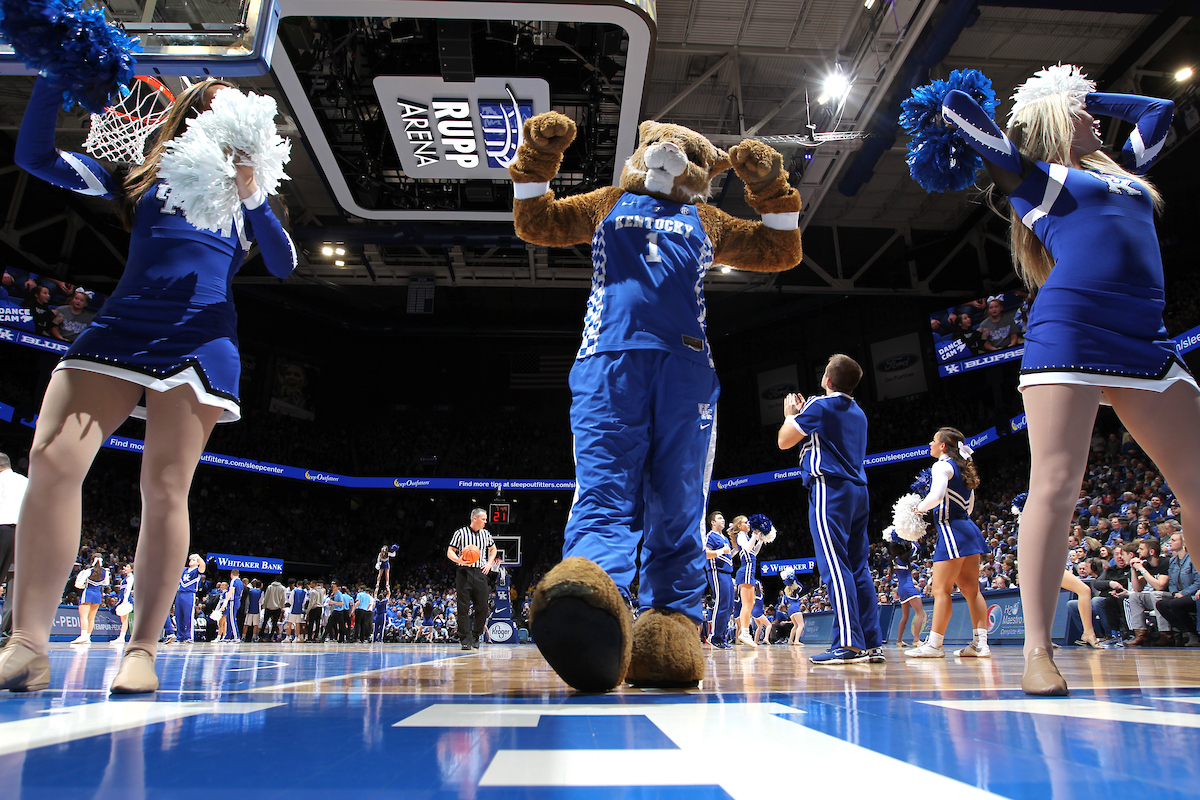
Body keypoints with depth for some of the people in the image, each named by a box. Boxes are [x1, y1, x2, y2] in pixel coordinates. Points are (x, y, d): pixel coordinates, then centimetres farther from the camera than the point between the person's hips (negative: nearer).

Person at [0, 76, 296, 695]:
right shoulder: (142, 177, 20)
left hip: (200, 340, -1)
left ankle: (142, 651, -2)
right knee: (51, 460, -16)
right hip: (120, 328, 2)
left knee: (165, 489, -8)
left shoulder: (244, 193, 19)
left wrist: (250, 194, -8)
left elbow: (283, 265, 4)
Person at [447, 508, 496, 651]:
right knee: (464, 607, -4)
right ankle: (465, 640, 2)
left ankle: (476, 636, 18)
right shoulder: (460, 533, -2)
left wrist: (489, 564, 12)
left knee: (482, 607, 0)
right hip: (464, 572, -4)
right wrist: (459, 560, -20)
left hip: (480, 573, 4)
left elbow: (493, 549, 28)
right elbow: (450, 552, -1)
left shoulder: (485, 534, 11)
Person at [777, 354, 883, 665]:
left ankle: (849, 644, -16)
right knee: (858, 566, 8)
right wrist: (803, 415, 34)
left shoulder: (820, 406, -5)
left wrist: (790, 415, 19)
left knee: (835, 566, -12)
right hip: (857, 489, 9)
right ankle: (872, 643, 8)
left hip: (830, 488, -8)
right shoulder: (857, 412, 20)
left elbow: (784, 441, 1)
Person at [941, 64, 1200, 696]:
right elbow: (956, 106, 8)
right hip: (1068, 331, -7)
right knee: (1056, 487, -14)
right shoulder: (1027, 174, 12)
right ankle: (1038, 652, -12)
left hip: (1146, 341, 7)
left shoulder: (1121, 169, 29)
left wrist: (1087, 95, 38)